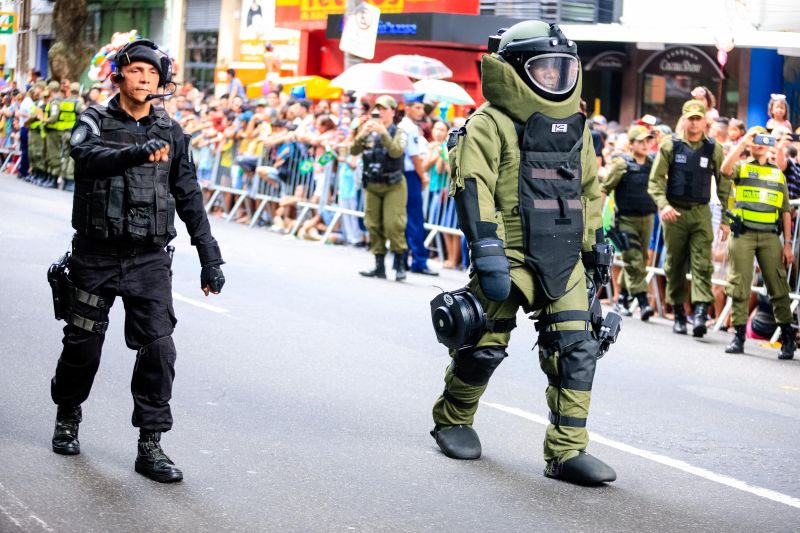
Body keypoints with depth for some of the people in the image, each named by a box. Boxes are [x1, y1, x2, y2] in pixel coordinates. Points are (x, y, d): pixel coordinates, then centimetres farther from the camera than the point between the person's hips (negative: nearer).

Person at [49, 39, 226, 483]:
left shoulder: (170, 134, 7)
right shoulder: (94, 122, -2)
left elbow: (190, 199, 11)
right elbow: (90, 157, -25)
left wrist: (210, 259, 7)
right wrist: (138, 152, -44)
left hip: (149, 261, 2)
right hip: (96, 257, -1)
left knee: (158, 349, -9)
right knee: (83, 345, 10)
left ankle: (150, 446, -3)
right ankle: (67, 419, 35)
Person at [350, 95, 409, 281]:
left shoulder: (399, 132, -2)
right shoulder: (369, 132, 10)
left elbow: (396, 152, -21)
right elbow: (354, 151, -2)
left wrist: (383, 132, -28)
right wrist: (362, 135, -18)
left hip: (393, 186, -5)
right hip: (372, 186, 5)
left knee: (393, 224, -13)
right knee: (373, 225, 4)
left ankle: (399, 264, -3)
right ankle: (379, 266, 11)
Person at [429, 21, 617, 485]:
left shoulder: (576, 127, 14)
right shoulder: (492, 124, -7)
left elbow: (590, 192, 24)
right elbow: (473, 188, -15)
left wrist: (593, 251, 22)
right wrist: (486, 252, -24)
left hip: (563, 261, 6)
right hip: (510, 256, -5)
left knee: (577, 350, -4)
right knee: (484, 347, 3)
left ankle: (569, 451, 0)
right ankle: (453, 421, 29)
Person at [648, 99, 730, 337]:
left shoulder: (714, 149, 5)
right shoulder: (670, 145, 3)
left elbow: (724, 184, 7)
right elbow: (656, 180, -1)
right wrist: (663, 205, -18)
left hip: (701, 213, 0)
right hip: (674, 212, 0)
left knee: (702, 264, -12)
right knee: (675, 266, 6)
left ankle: (701, 313, -21)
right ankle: (678, 314, 16)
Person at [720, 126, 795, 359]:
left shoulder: (778, 174, 18)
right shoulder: (741, 167, 11)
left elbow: (785, 211, 14)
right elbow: (726, 169, -15)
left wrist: (788, 244, 6)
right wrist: (744, 141, -11)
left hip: (770, 235, 1)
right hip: (743, 234, -1)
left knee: (778, 286, -2)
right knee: (740, 286, -1)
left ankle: (787, 338, 2)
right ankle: (739, 335, 5)